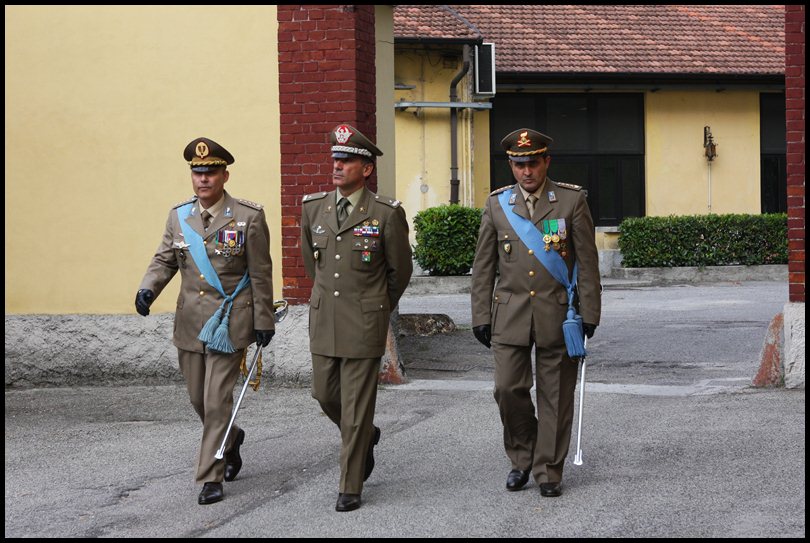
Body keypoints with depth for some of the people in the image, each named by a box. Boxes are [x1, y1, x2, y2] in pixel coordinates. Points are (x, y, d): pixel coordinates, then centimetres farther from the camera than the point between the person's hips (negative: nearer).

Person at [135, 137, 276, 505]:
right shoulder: (179, 216, 5)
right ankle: (230, 437, 43)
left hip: (229, 323, -5)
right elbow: (164, 260, 7)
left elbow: (261, 275, -4)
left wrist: (264, 321, -4)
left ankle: (211, 478, 1)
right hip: (190, 322, 5)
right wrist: (148, 289, -13)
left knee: (217, 400, -8)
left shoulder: (248, 218, -7)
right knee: (198, 398, 15)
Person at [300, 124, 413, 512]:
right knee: (324, 395, 12)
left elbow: (400, 270, 3)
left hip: (364, 323, -5)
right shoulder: (313, 207, 3)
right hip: (323, 320, 5)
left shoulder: (386, 214, -10)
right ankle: (365, 437, 41)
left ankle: (350, 487, 10)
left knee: (356, 407, -1)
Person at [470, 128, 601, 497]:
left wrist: (589, 313, -3)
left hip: (557, 314, -1)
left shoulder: (572, 200, 1)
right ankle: (521, 458, 17)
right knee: (508, 389, -5)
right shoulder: (497, 204, 6)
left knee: (555, 396, 3)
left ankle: (549, 471, 15)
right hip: (510, 314, 1)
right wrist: (481, 316, 5)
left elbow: (587, 261, 1)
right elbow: (483, 266, 9)